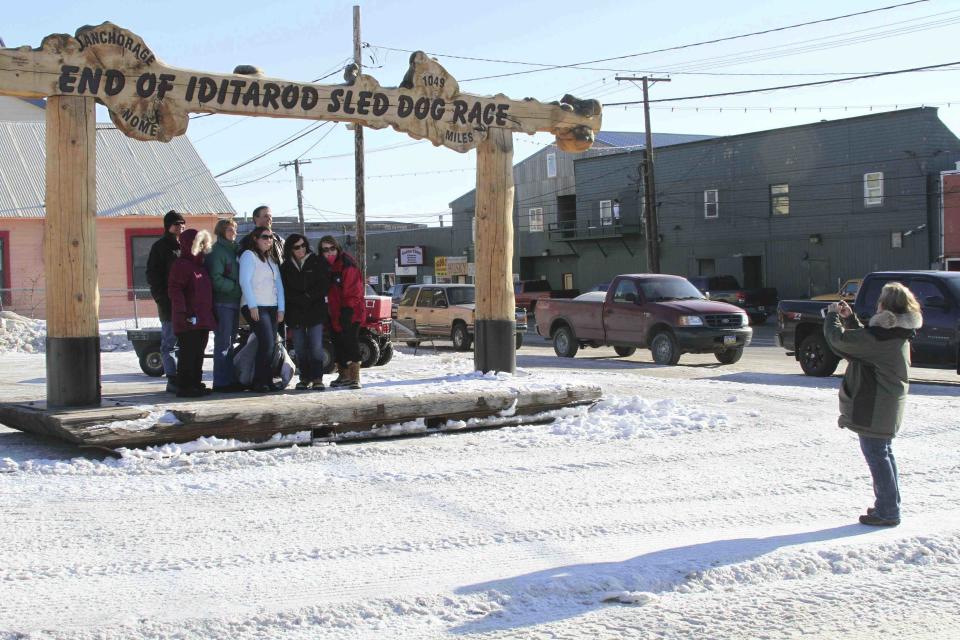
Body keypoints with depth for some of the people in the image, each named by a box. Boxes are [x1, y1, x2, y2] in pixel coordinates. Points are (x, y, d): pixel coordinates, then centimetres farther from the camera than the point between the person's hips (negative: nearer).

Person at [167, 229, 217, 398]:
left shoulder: (199, 265, 19)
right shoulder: (181, 265, -9)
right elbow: (174, 289, -17)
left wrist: (210, 313, 20)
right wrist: (183, 312, -24)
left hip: (202, 320, 9)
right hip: (189, 320, -9)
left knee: (198, 353, 12)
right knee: (188, 353, -7)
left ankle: (196, 384, 19)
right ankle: (184, 386, -3)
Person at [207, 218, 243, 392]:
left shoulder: (235, 249, 16)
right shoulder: (217, 251, -10)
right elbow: (216, 279, -18)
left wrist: (238, 287, 6)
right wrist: (236, 287, -17)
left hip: (234, 301, 9)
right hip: (223, 302, -9)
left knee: (230, 342, 12)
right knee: (223, 343, -6)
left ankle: (230, 379, 18)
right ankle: (221, 382, -3)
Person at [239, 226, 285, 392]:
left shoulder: (271, 259, 22)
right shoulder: (249, 255, 0)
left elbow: (278, 284, 18)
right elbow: (245, 281, -9)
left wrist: (281, 308, 8)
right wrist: (252, 306, -16)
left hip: (272, 307, 7)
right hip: (256, 307, -7)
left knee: (271, 345, 0)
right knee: (267, 343, -17)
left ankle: (268, 381, 4)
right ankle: (259, 382, -12)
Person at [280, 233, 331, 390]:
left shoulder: (317, 263, 4)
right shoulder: (285, 267, 9)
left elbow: (324, 284, -1)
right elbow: (285, 290, 3)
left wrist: (308, 296, -9)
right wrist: (301, 300, -10)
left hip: (316, 312, -2)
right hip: (295, 314, 2)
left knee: (316, 346, -9)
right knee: (300, 348, 4)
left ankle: (317, 378, -5)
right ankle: (305, 378, 12)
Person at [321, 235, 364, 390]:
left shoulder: (348, 265, -13)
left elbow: (353, 291, -16)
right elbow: (328, 291, 15)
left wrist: (347, 311, -19)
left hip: (350, 313, -8)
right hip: (335, 314, 8)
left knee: (351, 343, -12)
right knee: (339, 344, 12)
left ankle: (354, 378, -12)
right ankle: (343, 375, 23)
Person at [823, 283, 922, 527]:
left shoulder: (882, 336, -25)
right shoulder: (898, 333, 7)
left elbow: (839, 340, -24)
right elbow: (863, 340, 20)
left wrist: (833, 315, -7)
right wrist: (850, 318, 13)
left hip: (874, 408, -10)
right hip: (887, 406, 10)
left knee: (876, 455, -2)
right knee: (884, 453, 19)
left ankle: (887, 512, 3)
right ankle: (889, 505, 30)